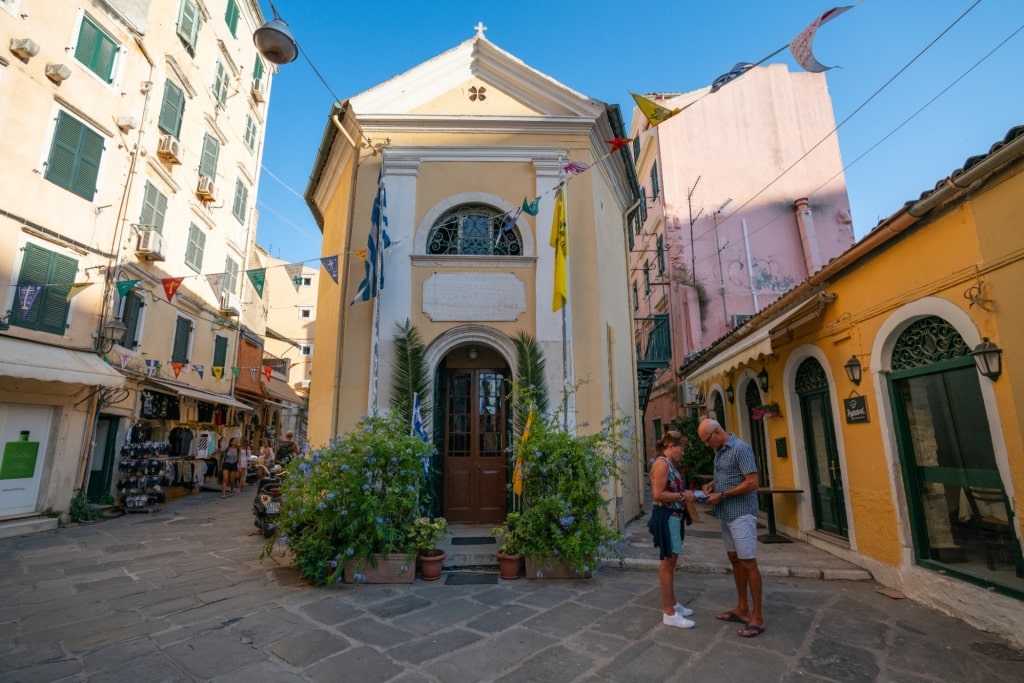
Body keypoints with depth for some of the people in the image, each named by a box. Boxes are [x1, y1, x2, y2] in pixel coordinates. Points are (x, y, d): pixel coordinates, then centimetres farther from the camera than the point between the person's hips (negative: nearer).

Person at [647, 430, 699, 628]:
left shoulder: (670, 464, 13)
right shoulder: (662, 463, -17)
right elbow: (658, 495, -24)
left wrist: (686, 494, 5)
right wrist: (683, 496, -17)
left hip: (673, 516, 10)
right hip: (666, 517, -10)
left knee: (671, 561, 18)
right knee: (667, 562, -2)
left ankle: (672, 604, 31)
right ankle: (669, 613, 7)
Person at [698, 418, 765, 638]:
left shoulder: (741, 448, -16)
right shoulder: (719, 451, 11)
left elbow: (752, 483, -20)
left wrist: (722, 495, -17)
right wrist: (712, 484, 5)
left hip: (741, 514, -9)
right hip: (726, 514, 9)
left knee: (748, 563, -2)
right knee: (734, 560, 15)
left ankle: (757, 617, 8)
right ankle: (742, 609, 26)